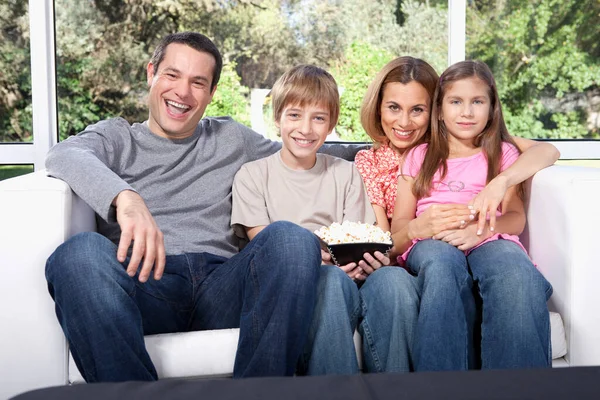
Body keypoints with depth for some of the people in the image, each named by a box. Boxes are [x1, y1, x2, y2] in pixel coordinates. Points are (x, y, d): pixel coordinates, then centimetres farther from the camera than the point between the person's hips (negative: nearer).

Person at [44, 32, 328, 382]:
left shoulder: (231, 138, 28)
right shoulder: (117, 137, 18)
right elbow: (65, 155, -4)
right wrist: (125, 196, -29)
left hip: (221, 283, 2)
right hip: (145, 282, -2)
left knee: (291, 238, -27)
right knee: (80, 252, -34)